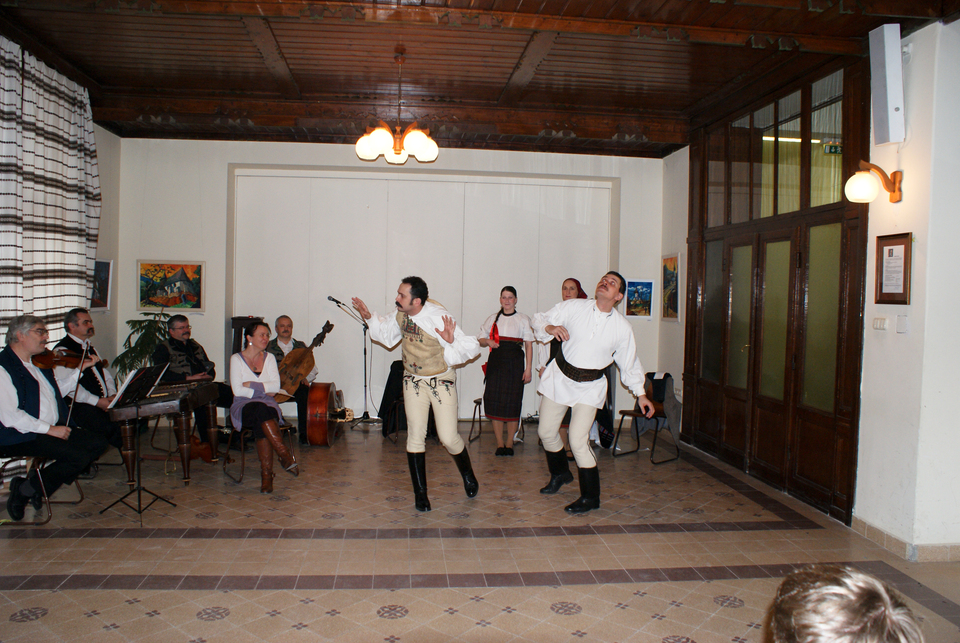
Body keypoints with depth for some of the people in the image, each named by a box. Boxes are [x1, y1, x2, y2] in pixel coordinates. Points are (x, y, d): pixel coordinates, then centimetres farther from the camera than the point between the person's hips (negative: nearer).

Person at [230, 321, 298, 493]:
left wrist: (251, 385, -9)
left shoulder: (269, 357, 12)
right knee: (261, 411, -37)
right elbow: (237, 390, -7)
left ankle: (266, 475, -35)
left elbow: (276, 386, 0)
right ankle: (286, 456, -41)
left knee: (262, 425, -34)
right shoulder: (236, 359, 4)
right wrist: (264, 390, -7)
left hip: (267, 404, 2)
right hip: (244, 406, -2)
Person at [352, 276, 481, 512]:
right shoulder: (400, 315, -7)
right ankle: (420, 493, 14)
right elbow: (388, 335, 17)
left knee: (448, 437, -5)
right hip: (413, 380, 4)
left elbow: (472, 347, -23)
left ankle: (467, 473, 28)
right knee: (415, 435, 0)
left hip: (441, 381, -4)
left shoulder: (439, 318, -25)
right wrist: (369, 317, 3)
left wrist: (451, 342, -42)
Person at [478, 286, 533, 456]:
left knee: (513, 403, -2)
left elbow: (529, 345, 2)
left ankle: (509, 443, 8)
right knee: (495, 402, -2)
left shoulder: (523, 319, 5)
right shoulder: (493, 318, 13)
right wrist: (488, 342, -5)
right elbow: (481, 338, 18)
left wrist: (528, 369, -5)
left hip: (515, 363, -2)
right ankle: (499, 444, 7)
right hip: (495, 362, 2)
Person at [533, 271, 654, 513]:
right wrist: (550, 328, -25)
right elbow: (540, 320, -3)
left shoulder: (622, 327, -5)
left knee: (578, 440, -13)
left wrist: (640, 394, 5)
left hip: (589, 386, -2)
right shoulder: (573, 307, -8)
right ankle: (560, 474, 42)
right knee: (546, 432, 12)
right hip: (559, 377, 2)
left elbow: (629, 363, 6)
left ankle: (590, 497, 7)